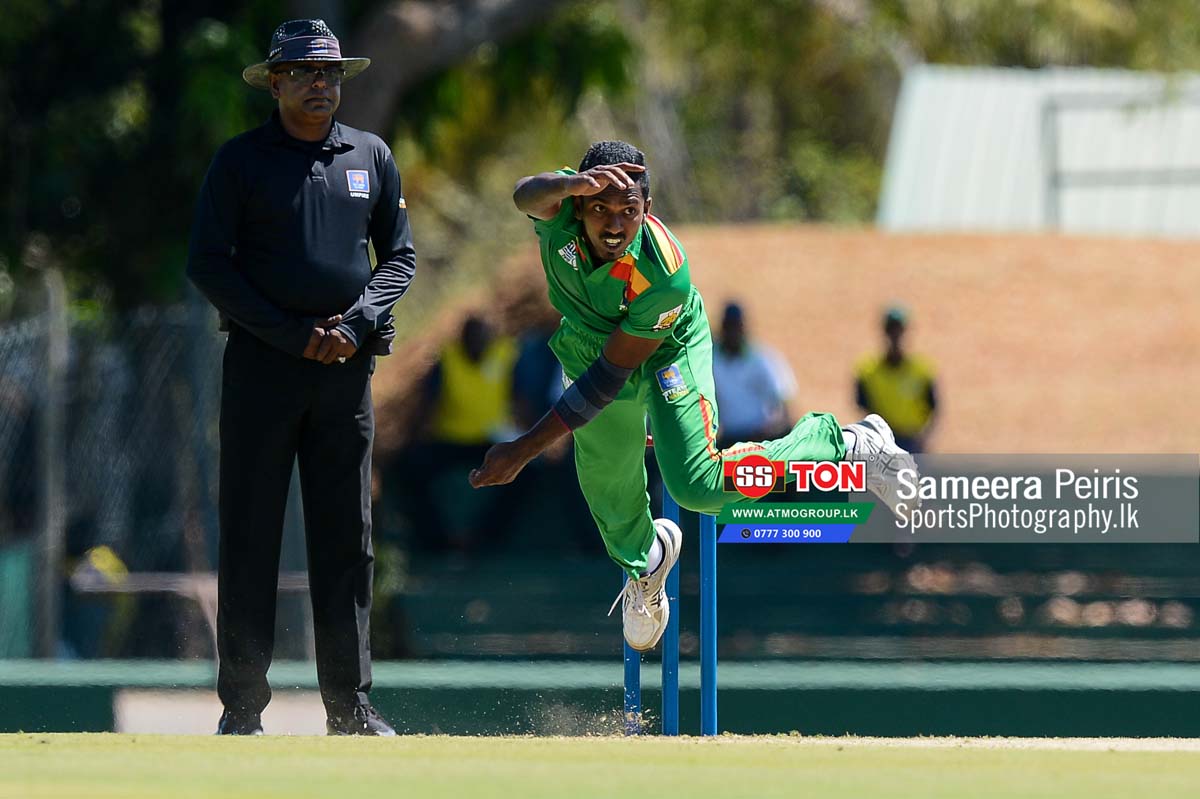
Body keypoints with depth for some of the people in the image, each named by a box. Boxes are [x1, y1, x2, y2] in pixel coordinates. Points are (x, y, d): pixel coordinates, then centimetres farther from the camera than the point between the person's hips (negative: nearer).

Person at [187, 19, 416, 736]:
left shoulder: (372, 157, 11)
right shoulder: (242, 160, 1)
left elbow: (399, 256, 14)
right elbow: (209, 264, -4)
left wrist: (358, 324, -5)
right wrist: (293, 334, -11)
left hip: (348, 364, 3)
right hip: (262, 360, -3)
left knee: (347, 535, 3)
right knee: (250, 533, -3)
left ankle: (351, 705, 7)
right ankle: (242, 707, -1)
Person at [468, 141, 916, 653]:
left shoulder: (664, 278, -41)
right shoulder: (565, 208, -33)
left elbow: (608, 379, -34)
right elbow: (526, 195, -57)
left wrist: (523, 451, -33)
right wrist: (570, 185, -80)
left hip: (668, 348, -4)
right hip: (587, 338, 4)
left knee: (699, 486, -18)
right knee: (605, 484, 16)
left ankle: (847, 445, 2)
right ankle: (642, 562, 53)